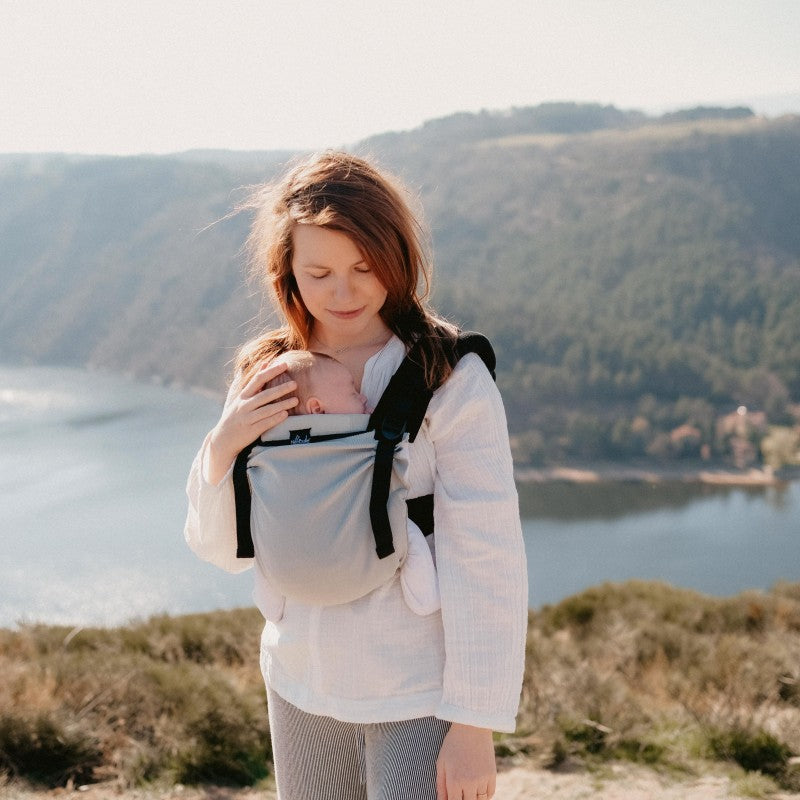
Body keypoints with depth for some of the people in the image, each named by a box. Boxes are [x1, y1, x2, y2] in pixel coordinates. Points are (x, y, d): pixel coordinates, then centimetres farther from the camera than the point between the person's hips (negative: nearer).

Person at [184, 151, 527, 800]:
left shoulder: (450, 379, -14)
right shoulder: (265, 377, 1)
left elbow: (487, 562, -14)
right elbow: (225, 550, 5)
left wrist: (474, 726, -15)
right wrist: (222, 448, -13)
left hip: (420, 697, -4)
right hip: (301, 691, 5)